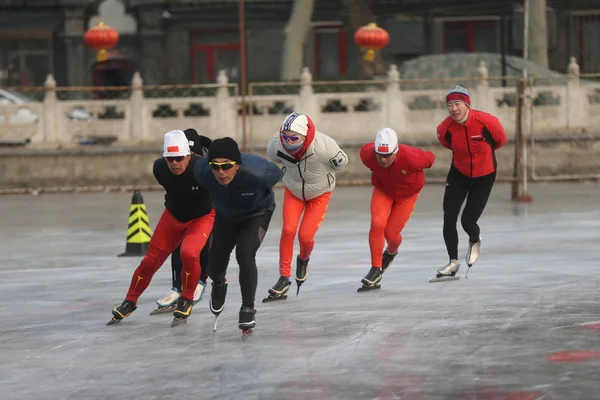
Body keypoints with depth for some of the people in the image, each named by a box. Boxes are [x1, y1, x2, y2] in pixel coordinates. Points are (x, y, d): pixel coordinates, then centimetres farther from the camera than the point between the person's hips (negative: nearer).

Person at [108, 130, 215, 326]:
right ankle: (130, 301, 25)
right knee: (151, 259, 3)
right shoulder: (159, 168, -19)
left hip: (202, 216, -4)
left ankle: (186, 301, -5)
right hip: (174, 215, 4)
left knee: (189, 253, -28)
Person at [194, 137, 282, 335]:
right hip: (226, 215, 3)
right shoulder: (202, 172, -33)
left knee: (245, 254, -24)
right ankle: (219, 284, 46)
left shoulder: (257, 172, -41)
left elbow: (276, 173, -16)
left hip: (257, 213, -3)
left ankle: (248, 309, -9)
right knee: (215, 264, 8)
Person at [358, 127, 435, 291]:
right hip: (382, 190, 2)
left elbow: (429, 158, -18)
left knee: (391, 233, -1)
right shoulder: (367, 154, -31)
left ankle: (391, 252, 39)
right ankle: (375, 270, -9)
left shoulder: (410, 158, -41)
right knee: (377, 224, -19)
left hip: (407, 193, -2)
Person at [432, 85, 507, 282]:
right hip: (459, 174, 2)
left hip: (484, 176, -2)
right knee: (449, 218, -7)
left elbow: (500, 140, -4)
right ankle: (453, 262, 9)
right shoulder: (445, 129, -19)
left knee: (468, 220, -4)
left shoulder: (487, 122, -26)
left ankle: (475, 242, 33)